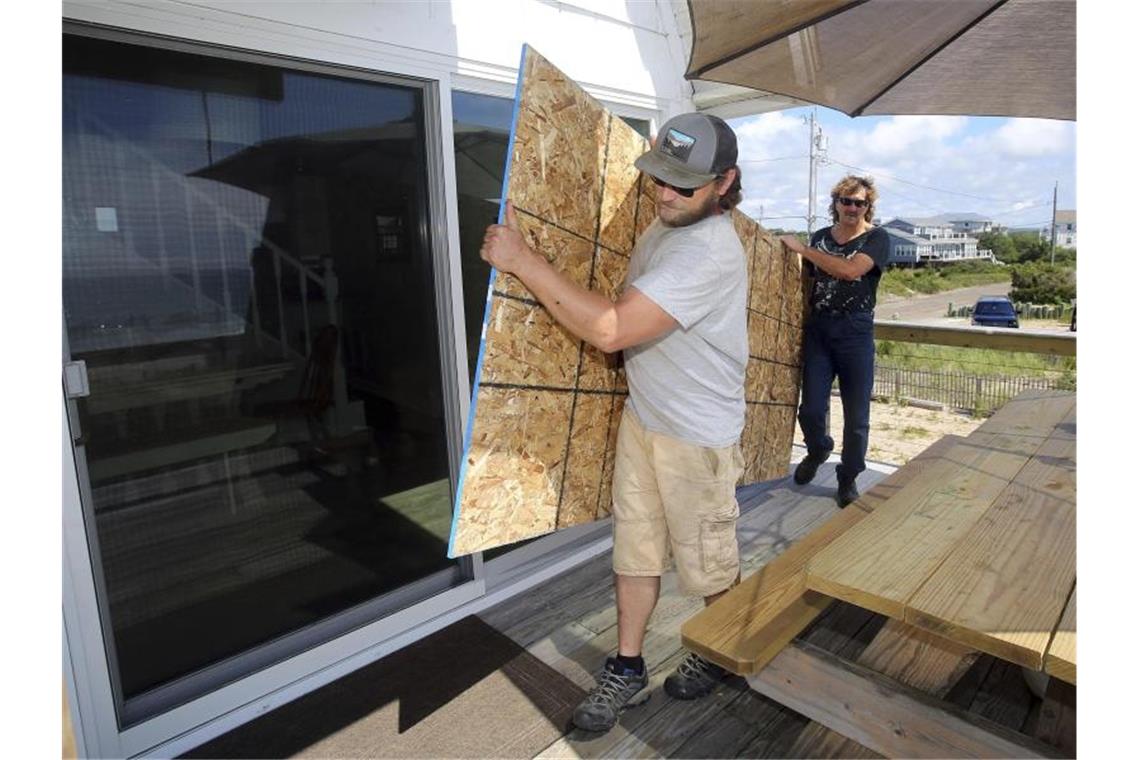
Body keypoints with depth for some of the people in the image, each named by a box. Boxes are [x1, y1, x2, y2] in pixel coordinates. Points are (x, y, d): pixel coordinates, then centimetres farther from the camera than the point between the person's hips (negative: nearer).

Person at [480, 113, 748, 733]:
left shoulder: (709, 252, -27)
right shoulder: (665, 224, 4)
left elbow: (611, 330, -34)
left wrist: (522, 260, -30)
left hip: (697, 436, -7)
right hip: (640, 417, 8)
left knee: (709, 563, 14)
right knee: (634, 549, 14)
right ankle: (626, 671, 32)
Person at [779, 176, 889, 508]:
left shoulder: (877, 238, -1)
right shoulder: (820, 236, 12)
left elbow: (851, 270, -19)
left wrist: (802, 248, -15)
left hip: (855, 331, -3)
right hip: (817, 329, 3)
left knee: (856, 415, 3)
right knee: (811, 410, -1)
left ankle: (848, 478, 22)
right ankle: (817, 450, 32)